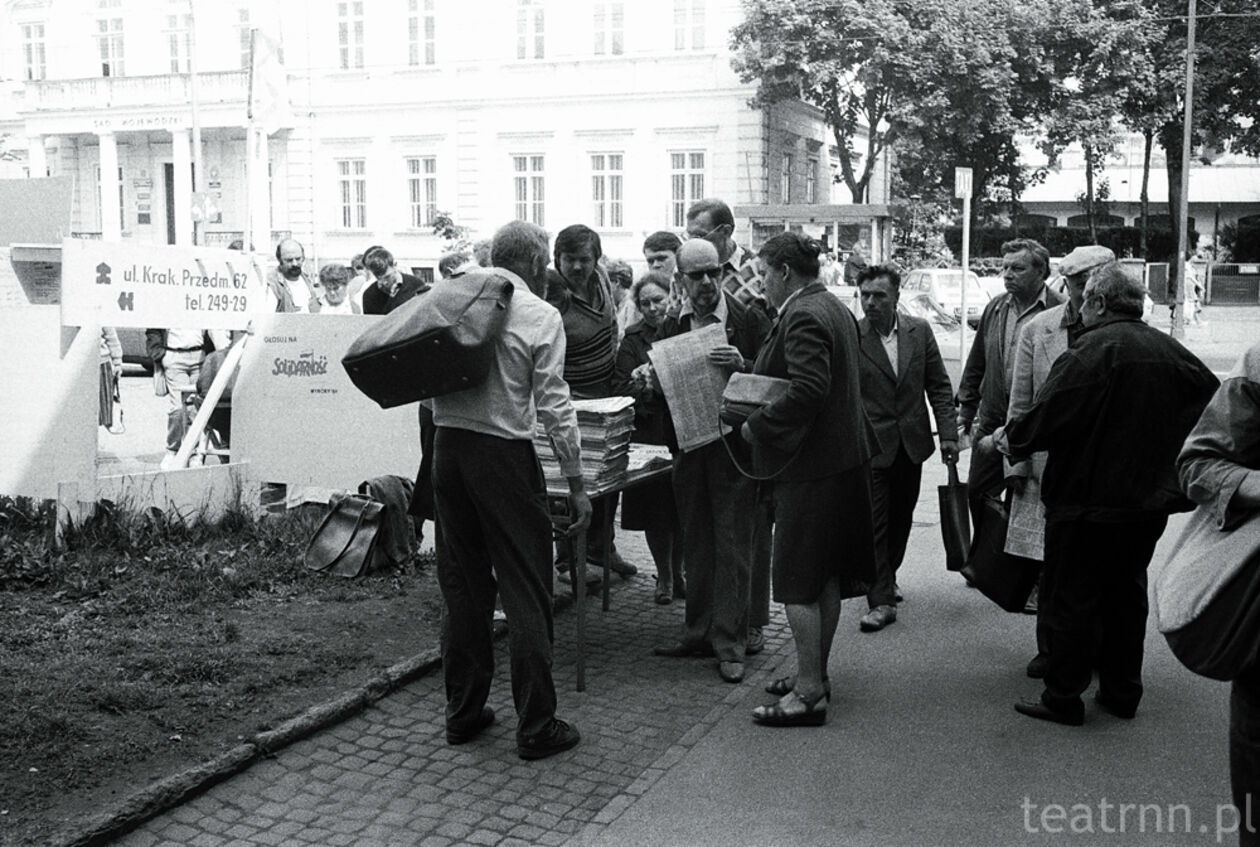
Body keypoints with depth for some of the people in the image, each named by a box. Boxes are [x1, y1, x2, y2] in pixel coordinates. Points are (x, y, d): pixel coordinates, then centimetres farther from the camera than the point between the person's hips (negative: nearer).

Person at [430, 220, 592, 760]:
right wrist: (576, 483, -4)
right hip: (503, 453, -5)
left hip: (448, 446, 5)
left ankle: (463, 712, 25)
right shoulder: (540, 315, -6)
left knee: (462, 587, 15)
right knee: (526, 593, 3)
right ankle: (536, 727, 8)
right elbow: (554, 407, -8)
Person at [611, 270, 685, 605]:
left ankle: (677, 572, 23)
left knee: (681, 507, 4)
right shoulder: (633, 339, 6)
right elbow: (618, 388, 1)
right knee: (655, 509, 3)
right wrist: (641, 386, -19)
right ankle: (664, 576, 19)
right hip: (648, 434, 0)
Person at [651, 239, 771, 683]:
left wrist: (742, 365, -25)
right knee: (696, 543, 12)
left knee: (733, 543, -1)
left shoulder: (749, 320, -3)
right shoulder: (671, 327, 10)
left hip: (735, 445, -4)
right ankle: (699, 631, 23)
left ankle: (729, 641, 6)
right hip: (688, 446, 5)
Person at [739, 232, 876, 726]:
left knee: (798, 582, -4)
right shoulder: (834, 308, 14)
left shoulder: (802, 317, -17)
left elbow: (809, 390, -28)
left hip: (813, 464, -10)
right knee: (826, 578, 16)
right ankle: (815, 675, 27)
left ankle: (808, 694, 1)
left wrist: (758, 425, -18)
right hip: (844, 456, 10)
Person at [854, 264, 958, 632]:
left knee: (901, 519, 15)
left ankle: (887, 577, 35)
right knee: (873, 522, -4)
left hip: (912, 445, 4)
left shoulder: (919, 331, 1)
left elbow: (939, 386, 5)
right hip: (871, 447, -4)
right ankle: (881, 600, 2)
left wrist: (948, 433, -1)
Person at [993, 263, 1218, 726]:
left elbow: (1049, 416, -21)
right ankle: (1122, 691, 26)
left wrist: (1010, 438, -3)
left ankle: (1063, 698, 10)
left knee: (1069, 599, 3)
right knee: (1126, 593, 18)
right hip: (1149, 501, 7)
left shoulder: (1091, 350, -17)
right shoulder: (1173, 352, 6)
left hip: (1087, 500, -7)